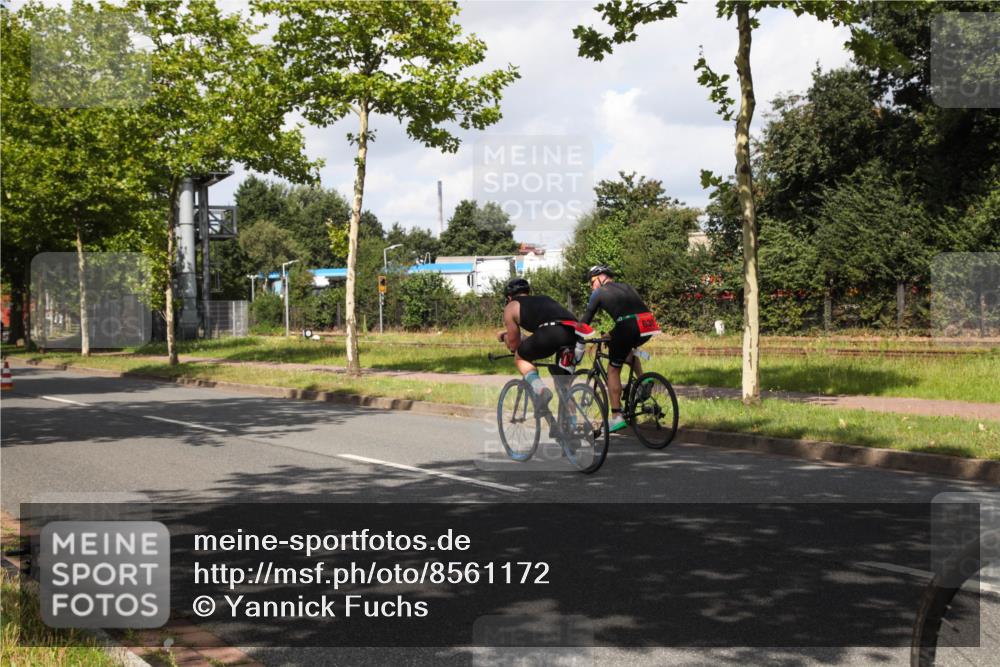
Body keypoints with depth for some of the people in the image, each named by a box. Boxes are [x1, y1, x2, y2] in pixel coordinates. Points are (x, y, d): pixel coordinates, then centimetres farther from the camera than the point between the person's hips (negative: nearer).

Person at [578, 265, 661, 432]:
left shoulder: (599, 293, 15)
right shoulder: (626, 287, 31)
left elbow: (585, 320, 14)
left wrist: (578, 346, 20)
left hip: (627, 326, -6)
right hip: (648, 326, 6)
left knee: (613, 370, 10)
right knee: (626, 348, 38)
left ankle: (616, 417, 6)